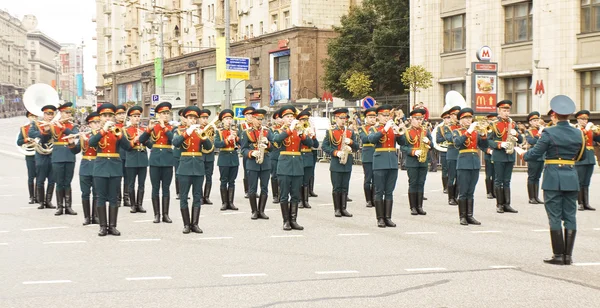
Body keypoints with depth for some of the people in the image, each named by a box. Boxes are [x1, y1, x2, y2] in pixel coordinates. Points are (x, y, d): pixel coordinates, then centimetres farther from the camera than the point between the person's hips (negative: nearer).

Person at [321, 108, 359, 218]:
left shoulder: (350, 132, 12)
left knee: (345, 188, 5)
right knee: (337, 188, 0)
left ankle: (343, 209, 9)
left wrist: (350, 142, -10)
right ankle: (337, 209, 7)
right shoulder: (330, 132, 2)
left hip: (347, 164, 3)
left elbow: (356, 147, 11)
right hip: (336, 164, -3)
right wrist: (335, 152, -15)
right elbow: (324, 146, -3)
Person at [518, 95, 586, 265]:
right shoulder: (579, 134, 3)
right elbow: (582, 156, 15)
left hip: (553, 179, -4)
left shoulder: (549, 133, -11)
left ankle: (558, 255, 4)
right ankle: (568, 255, 9)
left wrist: (523, 153, 11)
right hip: (572, 178, 4)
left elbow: (534, 154, -10)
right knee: (570, 216, 8)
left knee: (555, 217, 2)